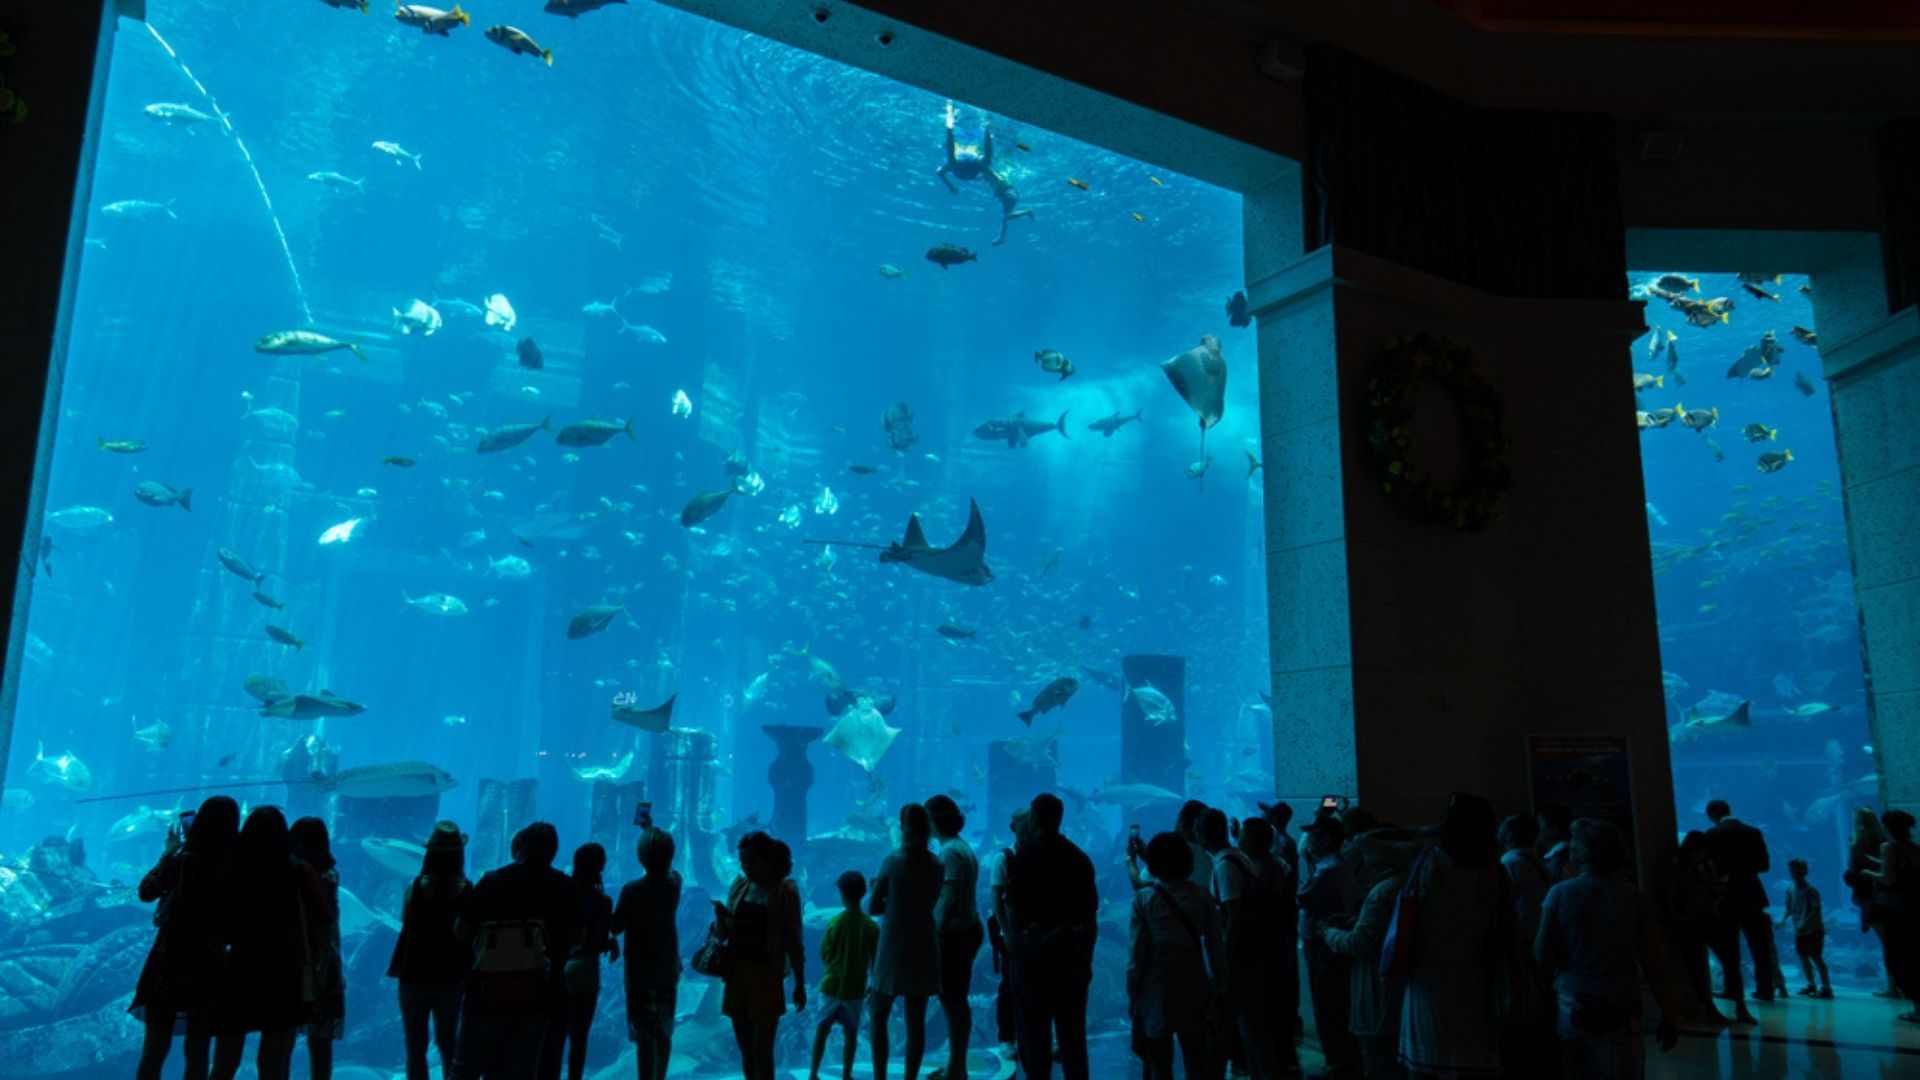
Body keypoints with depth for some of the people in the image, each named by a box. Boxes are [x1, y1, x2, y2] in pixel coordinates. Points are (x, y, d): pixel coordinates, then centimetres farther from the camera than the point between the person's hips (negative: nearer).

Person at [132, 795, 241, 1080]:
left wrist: (169, 852, 10)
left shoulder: (182, 860, -13)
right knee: (198, 1052, 12)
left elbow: (146, 892, 1)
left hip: (171, 961, -2)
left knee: (154, 1050, 8)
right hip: (210, 965, 2)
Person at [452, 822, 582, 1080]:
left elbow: (460, 932, -3)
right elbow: (575, 938, 3)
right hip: (537, 994, 2)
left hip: (489, 991, -1)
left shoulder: (492, 880, -3)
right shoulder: (563, 887, 0)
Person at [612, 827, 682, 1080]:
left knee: (644, 1035, -4)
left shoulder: (632, 890, -18)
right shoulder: (674, 882, -1)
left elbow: (615, 928, -11)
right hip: (669, 968, 5)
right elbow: (666, 868, 22)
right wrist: (652, 832, 27)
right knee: (664, 1033, 16)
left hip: (641, 971, -5)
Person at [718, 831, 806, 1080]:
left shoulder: (785, 891, -8)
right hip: (738, 975, 5)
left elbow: (793, 942, -5)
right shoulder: (739, 886, 5)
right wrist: (720, 917, -13)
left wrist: (800, 985, -4)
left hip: (767, 977, -5)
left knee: (762, 1052, -3)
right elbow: (726, 934, 9)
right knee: (746, 1050, 12)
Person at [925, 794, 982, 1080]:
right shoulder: (962, 847, 11)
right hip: (968, 930, 10)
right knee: (958, 1001, 17)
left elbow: (951, 897, -23)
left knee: (952, 1002, 0)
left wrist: (936, 931, -21)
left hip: (954, 934, -10)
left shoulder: (950, 851, -17)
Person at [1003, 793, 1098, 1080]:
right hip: (1073, 952, 4)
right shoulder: (1079, 857, 6)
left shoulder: (1025, 855, -8)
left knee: (1034, 1027, 4)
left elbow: (1014, 908, -11)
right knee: (1072, 1026, 12)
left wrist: (1013, 940, 1)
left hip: (1034, 948, -4)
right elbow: (1091, 913, 9)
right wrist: (1087, 956, 16)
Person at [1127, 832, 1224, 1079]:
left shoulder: (1144, 899, -8)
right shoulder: (1202, 897, 0)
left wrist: (1132, 995, 0)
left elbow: (1136, 954, -7)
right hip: (1194, 987, 2)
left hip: (1156, 989, -2)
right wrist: (1219, 988, 9)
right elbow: (1216, 948, 1)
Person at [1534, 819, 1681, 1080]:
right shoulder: (1634, 898, -2)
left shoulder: (1559, 894, -5)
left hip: (1570, 1010, 0)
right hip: (1621, 1015, 0)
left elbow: (1542, 957, -5)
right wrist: (1666, 1014, 5)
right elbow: (1652, 963, -2)